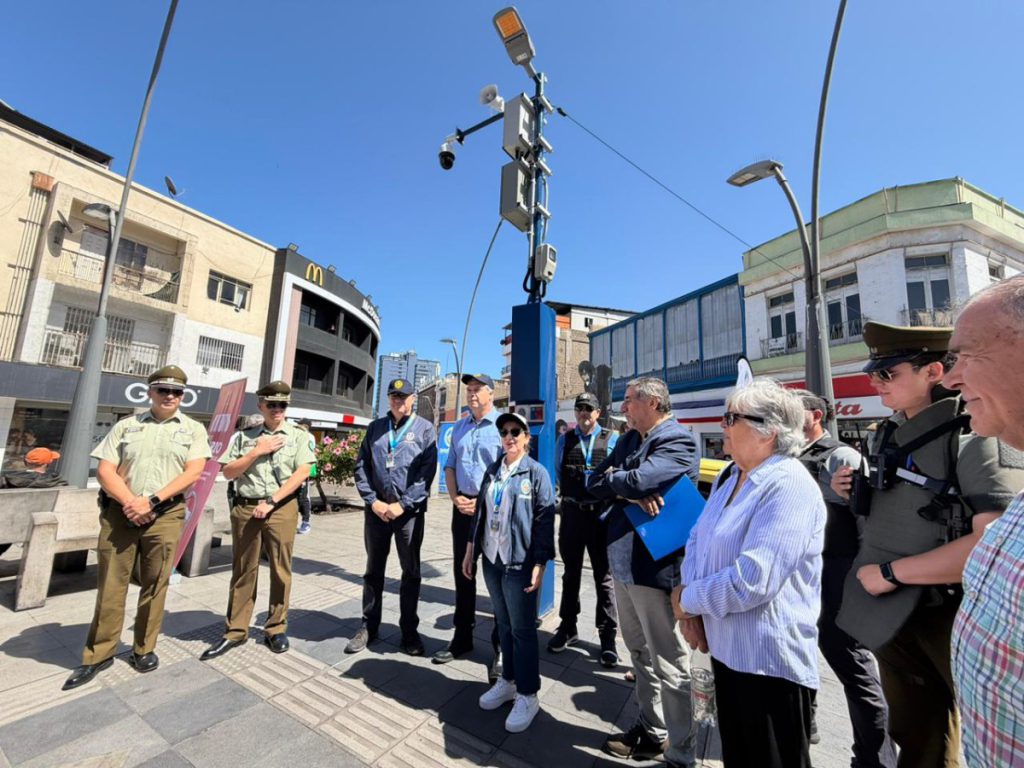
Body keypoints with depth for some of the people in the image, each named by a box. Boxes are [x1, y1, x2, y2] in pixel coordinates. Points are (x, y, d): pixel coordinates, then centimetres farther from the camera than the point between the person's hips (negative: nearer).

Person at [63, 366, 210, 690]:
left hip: (165, 516, -1)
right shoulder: (126, 426, 9)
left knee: (155, 585, 6)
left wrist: (152, 500, -14)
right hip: (119, 512, 2)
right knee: (110, 585, 8)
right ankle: (99, 654, 24)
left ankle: (144, 649, 23)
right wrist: (128, 501, -11)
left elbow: (194, 471, -7)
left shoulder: (193, 429, 3)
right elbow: (104, 471, 3)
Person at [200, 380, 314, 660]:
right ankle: (235, 631, 26)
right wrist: (257, 451, -8)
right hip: (245, 508, 2)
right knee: (243, 571, 11)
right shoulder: (243, 436, 9)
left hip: (282, 508, -1)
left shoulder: (299, 436, 2)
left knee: (280, 570, 6)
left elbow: (302, 473, -7)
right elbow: (228, 472, 5)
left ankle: (276, 629, 22)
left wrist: (271, 501, -12)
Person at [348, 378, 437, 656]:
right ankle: (369, 626, 32)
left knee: (411, 572, 9)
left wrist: (402, 504, -13)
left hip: (409, 511, -3)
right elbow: (361, 466, 6)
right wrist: (372, 500, -6)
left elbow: (427, 472, -9)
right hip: (376, 509, 3)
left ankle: (409, 630, 25)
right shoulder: (375, 427, 9)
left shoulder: (425, 429, -2)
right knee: (373, 570, 15)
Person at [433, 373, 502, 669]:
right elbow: (450, 467, 14)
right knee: (463, 572, 16)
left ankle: (501, 646, 21)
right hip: (463, 507, 6)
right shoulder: (459, 427, 12)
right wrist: (455, 498, 0)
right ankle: (462, 638, 33)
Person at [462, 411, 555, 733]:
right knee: (503, 625, 19)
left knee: (522, 630, 7)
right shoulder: (492, 471, 7)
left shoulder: (537, 473, -8)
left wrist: (539, 565, -14)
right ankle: (508, 680, 37)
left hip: (519, 563, -5)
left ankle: (527, 695, 25)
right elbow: (480, 511, 12)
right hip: (491, 560, 5)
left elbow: (544, 521, -11)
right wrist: (470, 550, 11)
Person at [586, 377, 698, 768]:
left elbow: (639, 481, -30)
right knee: (640, 653, 23)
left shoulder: (678, 441, -15)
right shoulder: (628, 440, 9)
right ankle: (651, 729, 42)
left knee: (668, 664, 9)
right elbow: (593, 482, 1)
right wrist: (628, 493, -17)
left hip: (656, 565, -8)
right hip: (623, 562, 8)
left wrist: (612, 479, -10)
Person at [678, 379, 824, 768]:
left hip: (769, 660, -7)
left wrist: (687, 598, -14)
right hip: (726, 646, 8)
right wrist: (691, 607, -8)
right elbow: (697, 540, 7)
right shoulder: (729, 476, 5)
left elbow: (751, 581, -29)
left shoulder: (790, 486, -23)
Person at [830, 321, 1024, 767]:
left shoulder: (978, 434, -18)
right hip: (892, 613, 6)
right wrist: (856, 492, -3)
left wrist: (891, 573, -22)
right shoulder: (887, 435, 3)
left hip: (955, 616, -6)